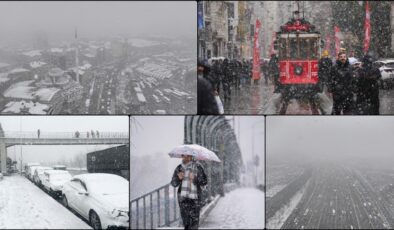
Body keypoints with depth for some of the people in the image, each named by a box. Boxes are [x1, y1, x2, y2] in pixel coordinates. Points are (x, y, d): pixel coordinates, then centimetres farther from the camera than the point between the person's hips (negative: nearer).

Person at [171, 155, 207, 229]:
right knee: (186, 222, 2)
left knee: (194, 220, -9)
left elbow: (204, 181, -2)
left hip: (194, 198, -3)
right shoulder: (179, 168, 10)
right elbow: (173, 183, 10)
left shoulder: (198, 167, 1)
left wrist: (194, 179, -18)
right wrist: (178, 178, -11)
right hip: (183, 198, 3)